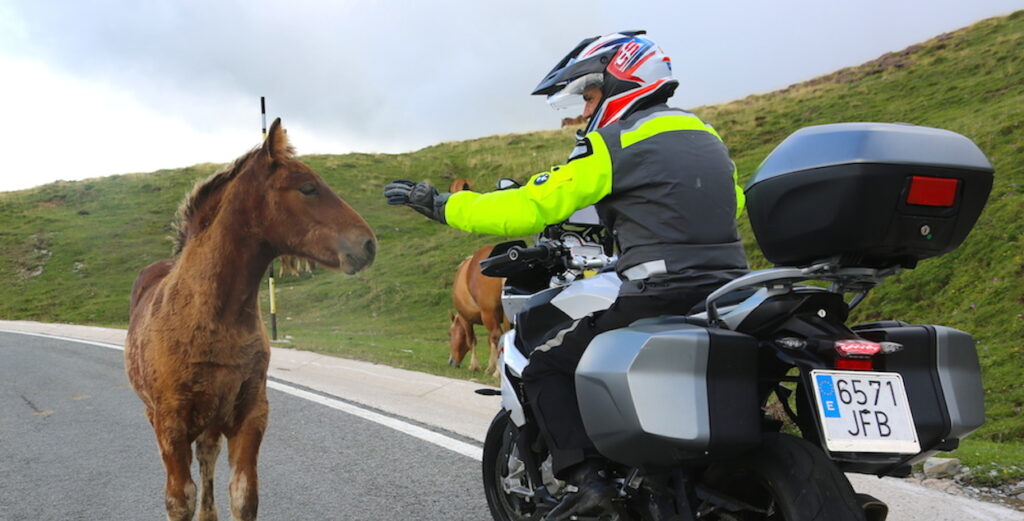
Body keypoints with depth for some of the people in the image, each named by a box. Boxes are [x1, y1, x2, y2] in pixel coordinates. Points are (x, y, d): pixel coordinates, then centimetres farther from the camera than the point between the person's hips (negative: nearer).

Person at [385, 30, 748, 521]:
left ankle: (586, 475, -8)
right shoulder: (707, 136, 18)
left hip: (659, 297, -8)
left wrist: (440, 204, 1)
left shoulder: (614, 143, -4)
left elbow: (530, 208, -9)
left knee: (545, 368, 4)